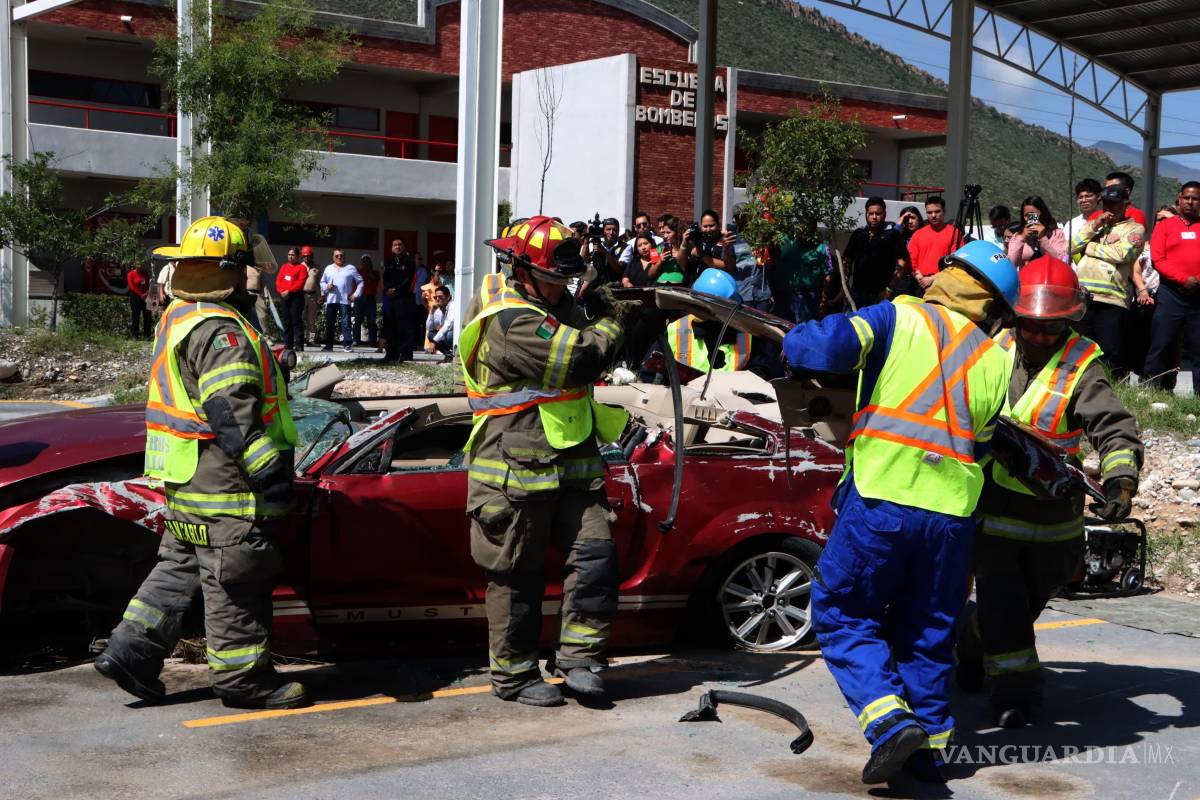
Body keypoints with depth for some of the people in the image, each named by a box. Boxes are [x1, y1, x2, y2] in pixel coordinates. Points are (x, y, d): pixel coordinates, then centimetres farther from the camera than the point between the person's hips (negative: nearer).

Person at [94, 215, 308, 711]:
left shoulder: (179, 317, 14)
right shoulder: (220, 331, -19)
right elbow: (232, 412, -26)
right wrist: (268, 470, -26)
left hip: (185, 482, 10)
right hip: (223, 483, -10)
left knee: (180, 566, 19)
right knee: (236, 581, 0)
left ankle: (131, 652, 19)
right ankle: (242, 678, 9)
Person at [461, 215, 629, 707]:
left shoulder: (554, 306, 16)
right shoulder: (510, 320, -17)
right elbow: (578, 360, -24)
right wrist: (614, 322, -8)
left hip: (572, 463, 8)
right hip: (518, 469, -8)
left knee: (595, 554, -1)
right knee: (518, 575, 3)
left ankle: (578, 658, 10)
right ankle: (513, 675, 15)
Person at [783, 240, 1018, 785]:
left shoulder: (899, 319, 1)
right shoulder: (995, 359, 13)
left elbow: (828, 344, -13)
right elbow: (984, 440, 18)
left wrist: (792, 343, 7)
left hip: (880, 497, -4)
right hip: (953, 508, 4)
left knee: (842, 616, 7)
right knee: (927, 627, 18)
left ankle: (891, 721, -10)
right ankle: (930, 740, 22)